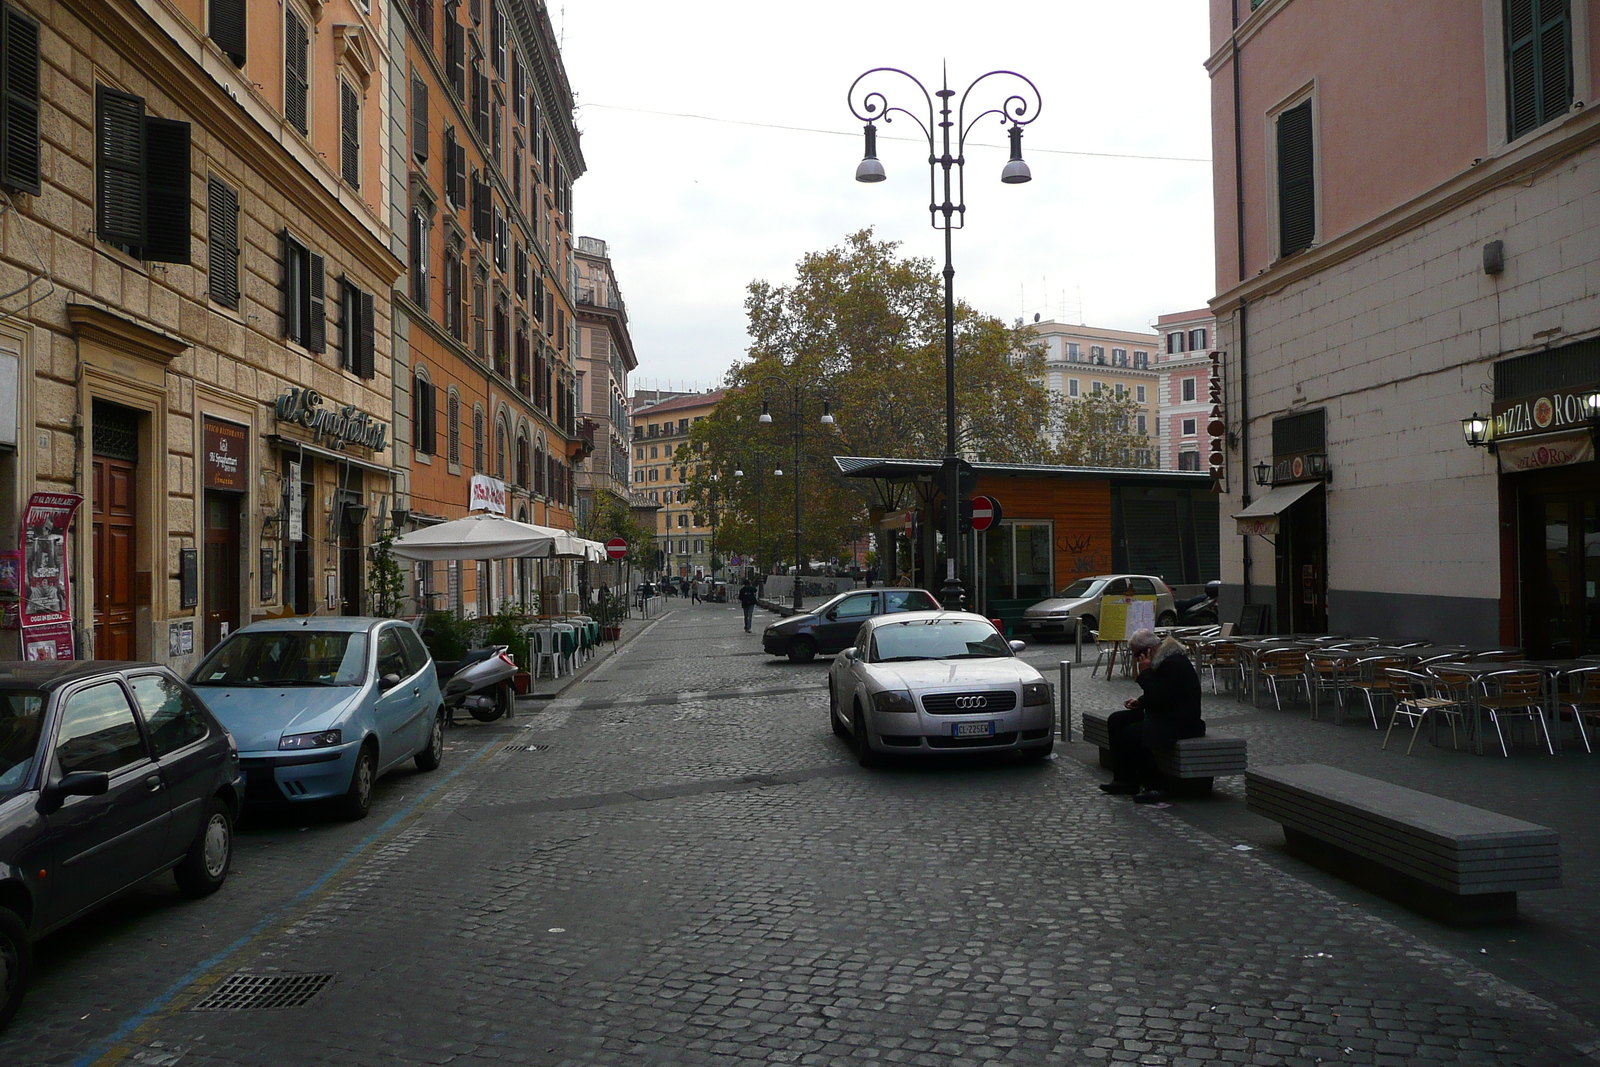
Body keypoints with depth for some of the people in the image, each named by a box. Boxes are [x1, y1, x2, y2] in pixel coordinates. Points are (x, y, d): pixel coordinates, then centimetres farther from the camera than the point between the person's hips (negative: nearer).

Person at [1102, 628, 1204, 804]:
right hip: (1163, 715, 11)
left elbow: (1159, 697, -27)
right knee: (1116, 721, 8)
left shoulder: (1174, 664, -22)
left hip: (1180, 722, -11)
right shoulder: (1161, 660, 10)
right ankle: (1124, 780, 8)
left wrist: (1144, 672, -20)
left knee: (1131, 734, -26)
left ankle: (1155, 787, -16)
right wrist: (1140, 701, 6)